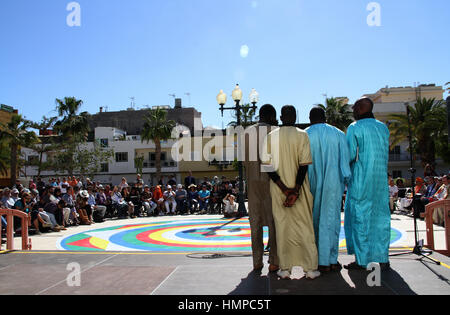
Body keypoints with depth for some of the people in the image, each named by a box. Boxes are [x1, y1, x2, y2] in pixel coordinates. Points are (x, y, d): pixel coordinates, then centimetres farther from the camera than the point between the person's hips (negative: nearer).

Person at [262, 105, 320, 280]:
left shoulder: (270, 136, 0)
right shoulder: (302, 135, -5)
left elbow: (267, 165, -6)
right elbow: (304, 165, -12)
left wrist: (283, 188, -9)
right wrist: (295, 190, -13)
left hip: (278, 188, 1)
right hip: (299, 187, -1)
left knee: (282, 227, 8)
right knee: (305, 226, 8)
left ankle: (285, 269, 13)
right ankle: (311, 268, 13)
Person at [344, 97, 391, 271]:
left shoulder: (354, 128, -7)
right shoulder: (383, 128, 11)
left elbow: (350, 155, -11)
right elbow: (385, 155, 16)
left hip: (360, 180, -5)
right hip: (381, 179, 6)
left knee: (360, 218, 0)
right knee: (380, 217, 10)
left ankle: (362, 260, 3)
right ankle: (381, 258, 15)